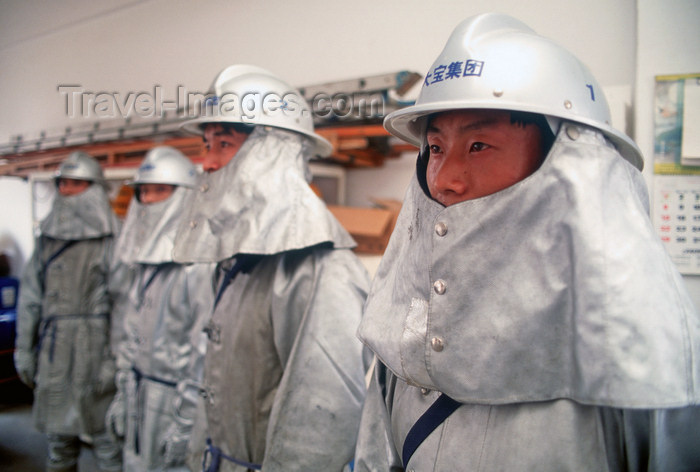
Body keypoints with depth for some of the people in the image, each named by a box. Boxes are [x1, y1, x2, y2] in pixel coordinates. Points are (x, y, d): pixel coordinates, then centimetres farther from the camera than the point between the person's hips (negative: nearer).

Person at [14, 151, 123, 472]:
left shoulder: (113, 237, -8)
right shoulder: (48, 236, 11)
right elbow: (30, 295, 13)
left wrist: (114, 360, -14)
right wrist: (24, 349, 11)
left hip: (97, 347, -5)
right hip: (53, 350, 6)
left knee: (106, 435, 0)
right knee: (58, 434, 16)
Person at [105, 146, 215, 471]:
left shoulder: (201, 264, -19)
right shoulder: (145, 262, 10)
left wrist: (187, 422, -17)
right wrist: (122, 395, 15)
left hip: (176, 397, -7)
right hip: (139, 395, 8)